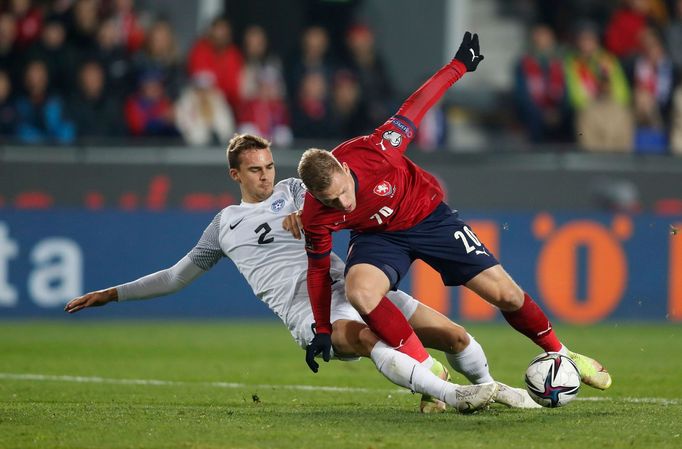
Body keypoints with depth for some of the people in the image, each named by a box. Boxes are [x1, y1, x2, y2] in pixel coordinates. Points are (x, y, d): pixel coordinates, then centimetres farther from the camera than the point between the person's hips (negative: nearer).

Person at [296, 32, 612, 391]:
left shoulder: (372, 151, -33)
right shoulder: (315, 216, -27)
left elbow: (416, 106, -18)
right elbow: (318, 268, -9)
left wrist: (459, 66, -9)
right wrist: (322, 331, -4)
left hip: (428, 215, 0)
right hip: (378, 236, 0)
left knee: (504, 292, -3)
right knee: (359, 290, -33)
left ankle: (560, 354, 24)